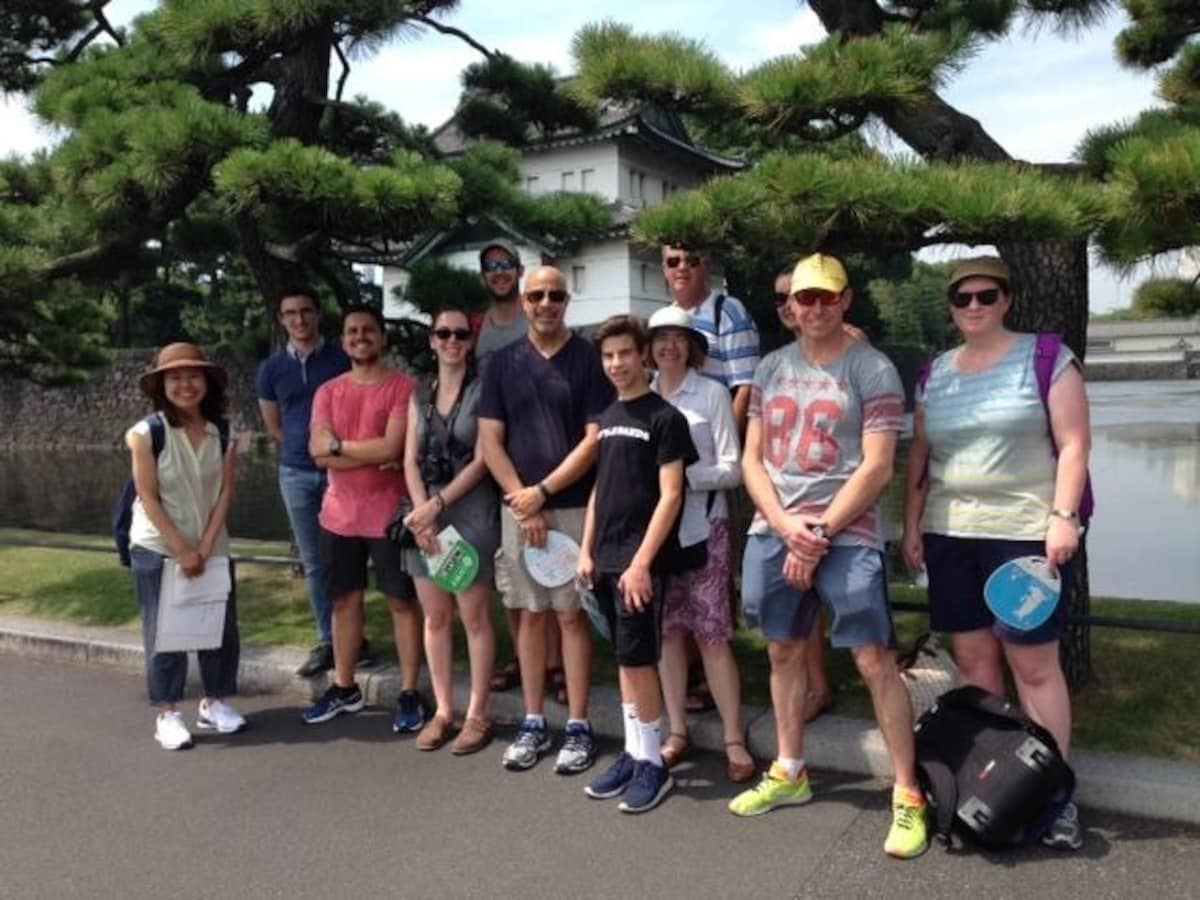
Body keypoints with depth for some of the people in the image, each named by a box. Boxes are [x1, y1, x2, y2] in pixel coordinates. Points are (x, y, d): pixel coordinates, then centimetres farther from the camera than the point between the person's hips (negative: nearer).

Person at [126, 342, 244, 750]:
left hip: (212, 547, 4)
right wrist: (182, 550, -15)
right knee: (163, 631, 3)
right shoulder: (146, 434, -14)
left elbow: (225, 492, -4)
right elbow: (149, 499, -14)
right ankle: (167, 713, 15)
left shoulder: (223, 432, -4)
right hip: (158, 549, -3)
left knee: (221, 625, 8)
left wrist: (205, 547, -11)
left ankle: (215, 701, 25)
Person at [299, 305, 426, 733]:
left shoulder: (403, 387, -6)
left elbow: (392, 446, -18)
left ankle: (409, 694, 11)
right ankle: (344, 688, 27)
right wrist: (373, 454, -15)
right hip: (339, 515, 5)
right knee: (345, 600, 14)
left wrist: (339, 445, -8)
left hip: (389, 514, -5)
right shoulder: (328, 392, 8)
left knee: (402, 600, 4)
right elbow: (319, 453, -5)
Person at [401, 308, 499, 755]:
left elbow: (482, 460, -9)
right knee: (435, 617, 8)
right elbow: (411, 461, 7)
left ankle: (477, 714, 9)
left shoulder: (482, 391, -2)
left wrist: (437, 504, -13)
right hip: (424, 516, 5)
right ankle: (443, 710, 19)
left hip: (472, 512, -5)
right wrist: (422, 515, -8)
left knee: (474, 616, -1)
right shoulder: (420, 396, 13)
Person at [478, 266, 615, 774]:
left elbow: (595, 440, -7)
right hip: (517, 507, 3)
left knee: (572, 615, 2)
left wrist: (542, 491, -11)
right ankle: (533, 724, 19)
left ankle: (578, 727, 12)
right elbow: (490, 440, 4)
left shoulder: (589, 359, -1)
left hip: (573, 506, -3)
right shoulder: (503, 363, 7)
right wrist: (523, 502, -6)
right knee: (530, 615, 9)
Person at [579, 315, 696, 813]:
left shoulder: (664, 417, -8)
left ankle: (653, 763, 9)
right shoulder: (607, 418, 13)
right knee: (625, 659, 12)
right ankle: (633, 753, 22)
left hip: (641, 560, -7)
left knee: (637, 658, -4)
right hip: (606, 558, 7)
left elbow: (670, 496, -13)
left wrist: (642, 562, -18)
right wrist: (586, 551, 11)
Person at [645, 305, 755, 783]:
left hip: (702, 529, -3)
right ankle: (677, 731, 22)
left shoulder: (712, 393, -4)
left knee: (712, 634, -2)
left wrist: (684, 475, -18)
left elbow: (731, 469, -6)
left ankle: (734, 740, 9)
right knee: (667, 631, 10)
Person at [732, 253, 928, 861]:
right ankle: (788, 774, 31)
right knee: (784, 652, 15)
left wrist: (820, 533, -13)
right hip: (772, 530, 5)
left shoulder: (872, 370, -4)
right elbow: (752, 459, 9)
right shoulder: (771, 368, 11)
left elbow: (877, 468, -10)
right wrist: (785, 524, -6)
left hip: (846, 533, -5)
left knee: (875, 661, -6)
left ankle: (908, 796, 8)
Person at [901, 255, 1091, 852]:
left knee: (1033, 663, -1)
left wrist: (1062, 518, -13)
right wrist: (912, 524, 10)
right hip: (949, 536, 5)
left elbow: (1073, 444, -5)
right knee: (972, 657, 9)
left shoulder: (1045, 357, -2)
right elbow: (919, 455, 14)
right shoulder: (935, 372, 12)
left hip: (1025, 534, -4)